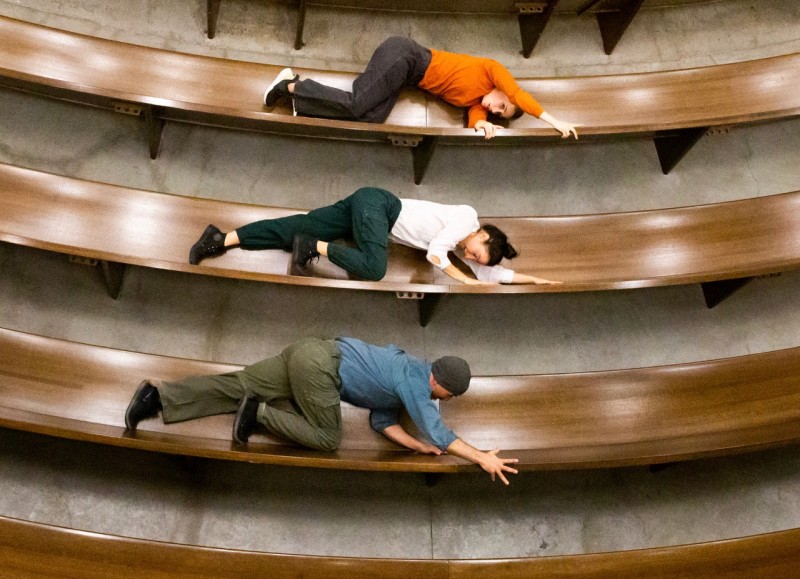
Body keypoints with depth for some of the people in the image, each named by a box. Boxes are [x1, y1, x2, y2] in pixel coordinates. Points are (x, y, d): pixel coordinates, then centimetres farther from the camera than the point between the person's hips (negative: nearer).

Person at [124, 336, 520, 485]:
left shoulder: (409, 372, 18)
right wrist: (482, 457, -11)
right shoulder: (414, 382, -7)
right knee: (327, 439, -3)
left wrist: (418, 446, 6)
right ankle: (260, 413, -4)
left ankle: (158, 395, 1)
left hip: (309, 354, 9)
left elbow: (381, 420, 17)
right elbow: (436, 431, -15)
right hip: (319, 364, -9)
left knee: (237, 387, 6)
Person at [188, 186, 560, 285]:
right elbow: (435, 253, -22)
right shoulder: (467, 217, -11)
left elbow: (490, 274, 14)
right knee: (373, 268, -30)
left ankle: (222, 239, -4)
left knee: (299, 228, -1)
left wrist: (534, 279, 15)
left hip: (370, 208, 8)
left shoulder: (464, 244, 11)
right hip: (375, 203, -8)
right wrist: (466, 281, -15)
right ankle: (313, 247, -16)